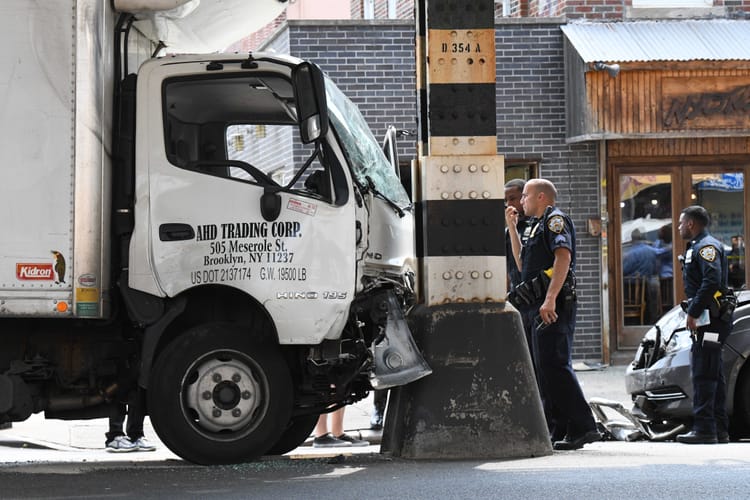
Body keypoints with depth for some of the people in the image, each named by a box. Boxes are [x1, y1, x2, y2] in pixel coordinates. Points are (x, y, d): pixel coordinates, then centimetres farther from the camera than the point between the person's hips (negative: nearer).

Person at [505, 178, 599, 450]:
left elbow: (563, 257, -20)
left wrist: (550, 299, -28)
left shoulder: (555, 219, -5)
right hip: (543, 308, 11)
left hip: (555, 306, -11)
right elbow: (522, 264, 27)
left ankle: (583, 426, -18)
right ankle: (559, 432, 11)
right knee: (546, 369, 9)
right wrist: (512, 227, 24)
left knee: (554, 365, -17)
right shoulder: (539, 225, 26)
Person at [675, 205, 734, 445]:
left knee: (703, 374, -12)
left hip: (710, 319, -11)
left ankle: (704, 429, -14)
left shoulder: (706, 247, -11)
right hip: (708, 320, 11)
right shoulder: (697, 247, 22)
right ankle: (719, 429, 15)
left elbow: (712, 281, -24)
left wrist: (693, 313, -22)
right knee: (714, 375, 11)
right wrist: (693, 313, 16)